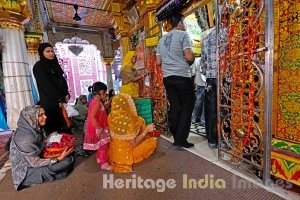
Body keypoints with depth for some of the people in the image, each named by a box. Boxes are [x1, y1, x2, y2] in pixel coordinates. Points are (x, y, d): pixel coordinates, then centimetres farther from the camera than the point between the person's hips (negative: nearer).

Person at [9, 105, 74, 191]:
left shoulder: (36, 128, -7)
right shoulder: (25, 137, -31)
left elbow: (44, 146, 4)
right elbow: (35, 162, -26)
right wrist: (59, 158, -27)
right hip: (27, 170, -7)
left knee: (68, 155, 1)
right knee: (67, 161, -17)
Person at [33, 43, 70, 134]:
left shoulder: (54, 64, 17)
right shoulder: (38, 66, -4)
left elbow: (62, 80, 14)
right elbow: (46, 85, -12)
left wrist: (66, 94, -1)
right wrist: (59, 99, -14)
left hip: (61, 101, 6)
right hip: (50, 102, -6)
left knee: (63, 126, 6)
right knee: (53, 129, -4)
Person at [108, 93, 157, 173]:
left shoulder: (111, 116, -9)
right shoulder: (127, 120, -32)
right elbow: (133, 144, -23)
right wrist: (147, 130, -14)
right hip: (125, 153, -7)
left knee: (140, 121, 10)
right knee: (153, 141, 5)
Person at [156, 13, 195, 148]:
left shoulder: (162, 39, 18)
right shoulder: (183, 34, -1)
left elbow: (158, 62, 15)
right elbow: (189, 57, -13)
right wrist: (191, 62, 8)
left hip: (167, 77, 6)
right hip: (182, 76, -6)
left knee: (174, 107, 11)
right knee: (187, 107, 4)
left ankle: (177, 138, 18)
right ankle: (181, 139, 5)